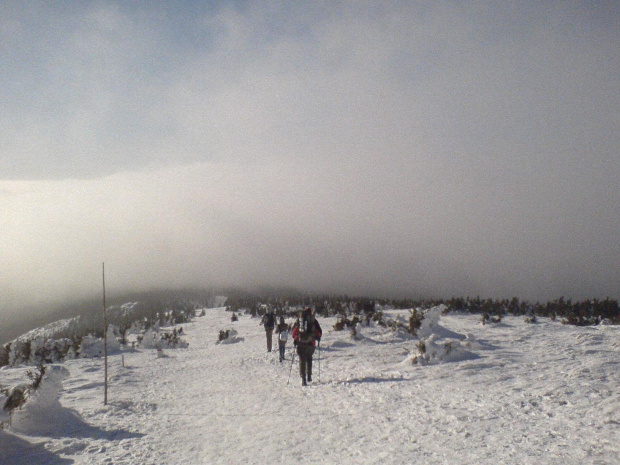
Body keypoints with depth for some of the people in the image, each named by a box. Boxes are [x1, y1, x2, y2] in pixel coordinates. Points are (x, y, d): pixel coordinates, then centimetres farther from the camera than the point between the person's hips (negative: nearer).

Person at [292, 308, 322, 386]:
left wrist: (295, 339, 12)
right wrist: (318, 338, 20)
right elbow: (319, 331, 2)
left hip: (300, 343, 0)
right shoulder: (313, 321, 2)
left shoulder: (299, 320, 5)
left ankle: (303, 378, -8)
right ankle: (309, 376, 13)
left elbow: (294, 331, 3)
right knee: (309, 358, 20)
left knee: (302, 360, 2)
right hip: (311, 343, 0)